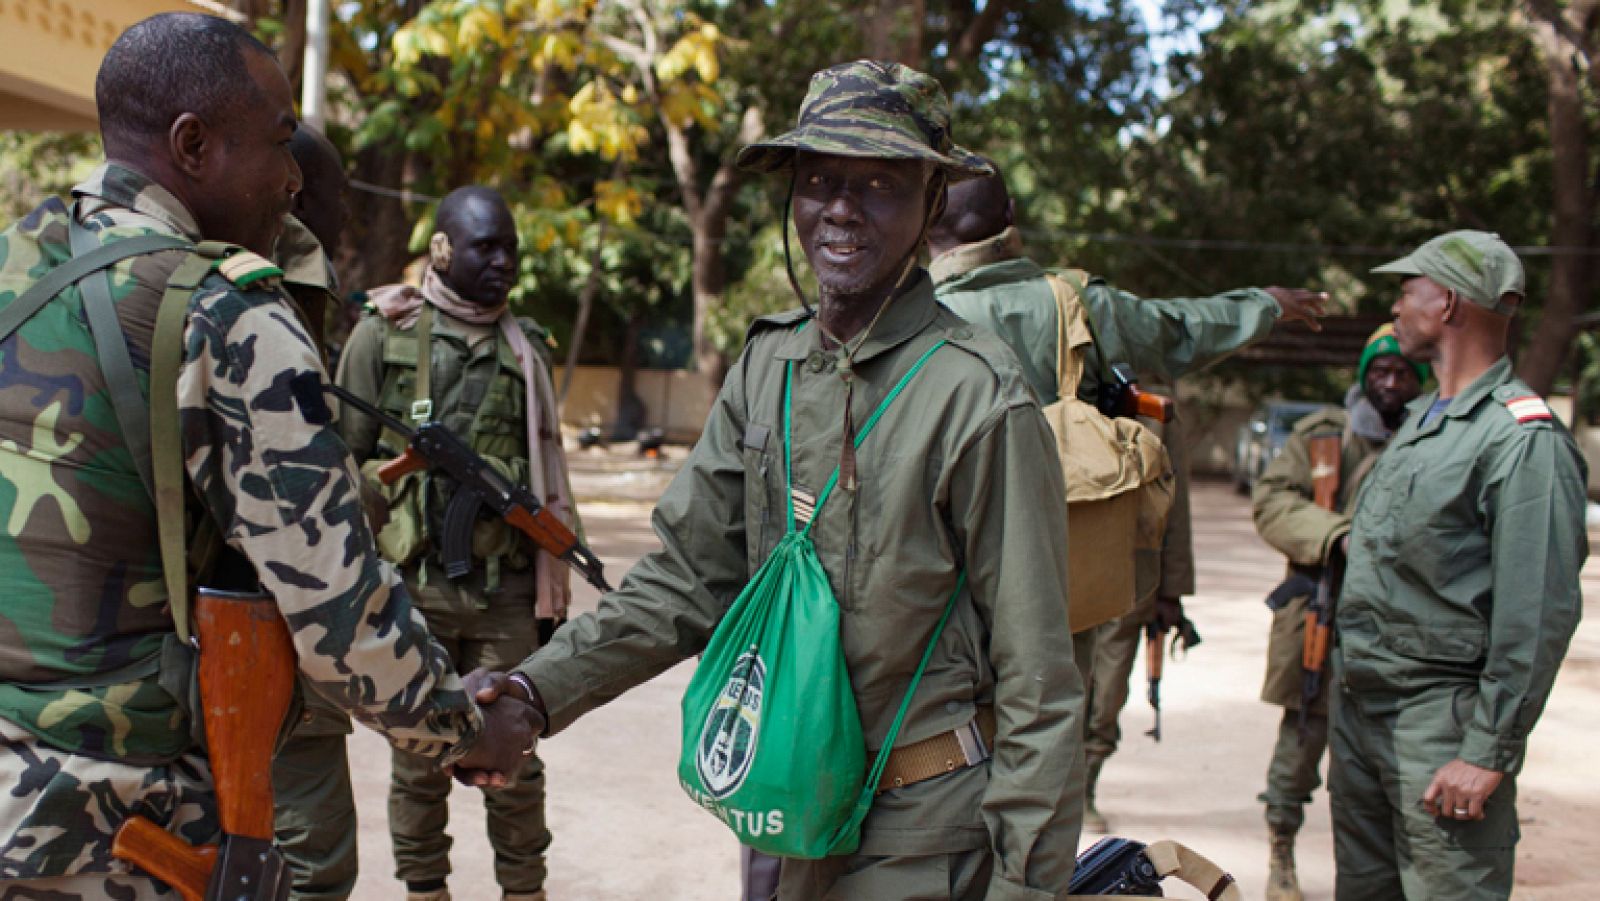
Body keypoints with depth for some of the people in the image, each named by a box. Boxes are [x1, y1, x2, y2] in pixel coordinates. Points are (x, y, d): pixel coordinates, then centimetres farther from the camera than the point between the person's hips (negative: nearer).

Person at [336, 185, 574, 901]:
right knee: (418, 756, 8)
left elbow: (549, 476, 13)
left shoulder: (526, 347, 9)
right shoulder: (383, 334, 2)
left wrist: (555, 590, 10)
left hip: (505, 589, 2)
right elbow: (344, 460, 4)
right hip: (410, 584, -1)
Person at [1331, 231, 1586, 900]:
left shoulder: (1523, 438, -16)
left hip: (1440, 718, -9)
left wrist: (1488, 752, -20)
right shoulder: (1419, 420, 15)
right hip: (1357, 705, 9)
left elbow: (1539, 616, -20)